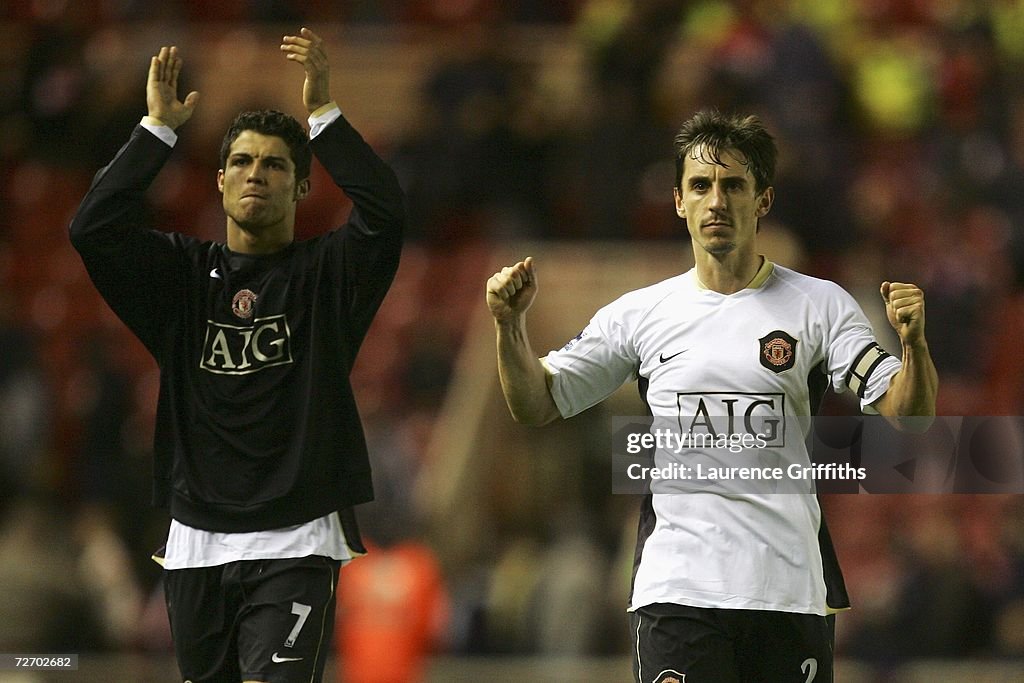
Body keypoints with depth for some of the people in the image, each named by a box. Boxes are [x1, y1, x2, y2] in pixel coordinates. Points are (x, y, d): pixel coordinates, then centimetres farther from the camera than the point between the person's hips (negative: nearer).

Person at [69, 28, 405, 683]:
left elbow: (386, 213, -15)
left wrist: (324, 112, -16)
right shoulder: (182, 272, 9)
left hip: (295, 546, -3)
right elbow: (93, 229, -5)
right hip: (197, 540, 3)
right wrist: (158, 128, -7)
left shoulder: (326, 273, 3)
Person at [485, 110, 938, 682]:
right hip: (676, 590, 0)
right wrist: (512, 326, -2)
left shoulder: (821, 306, 6)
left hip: (792, 589, 0)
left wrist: (914, 345, -19)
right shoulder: (640, 314, 9)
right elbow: (537, 405, 15)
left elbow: (905, 420, 0)